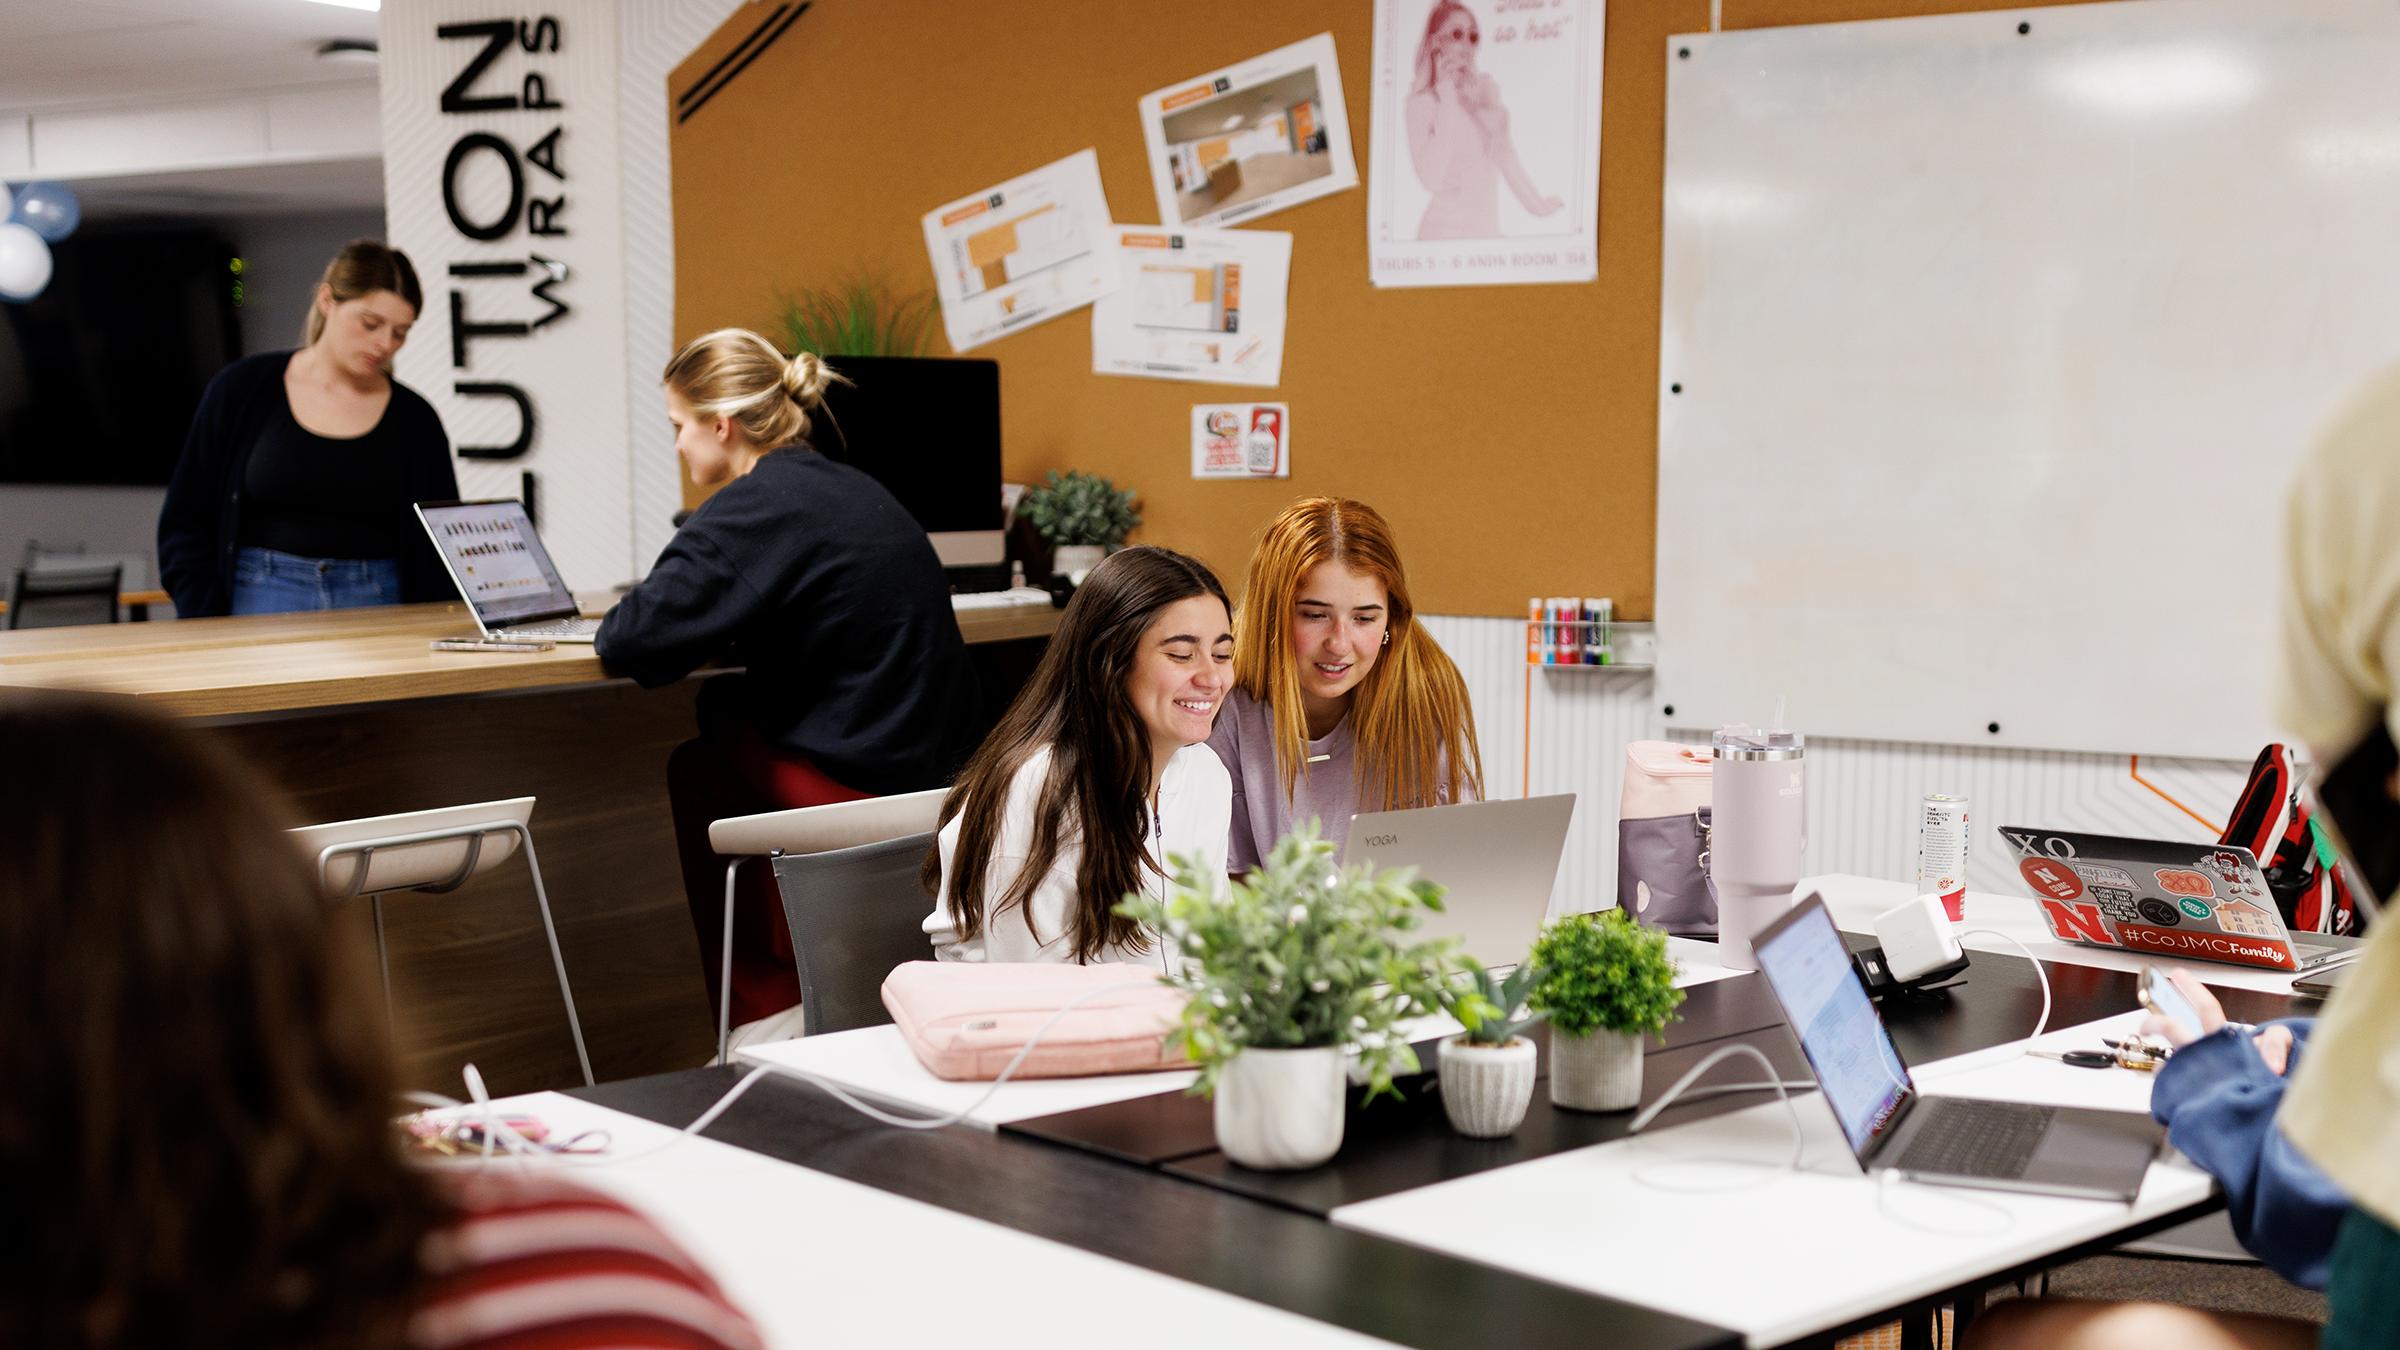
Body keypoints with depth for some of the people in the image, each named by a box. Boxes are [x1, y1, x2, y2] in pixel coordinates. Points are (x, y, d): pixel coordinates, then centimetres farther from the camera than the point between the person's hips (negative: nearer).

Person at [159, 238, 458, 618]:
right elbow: (185, 523, 5)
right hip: (261, 601, -1)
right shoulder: (241, 390, 2)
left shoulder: (414, 420, 6)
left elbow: (440, 554, 9)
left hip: (376, 604, 2)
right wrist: (205, 630, -6)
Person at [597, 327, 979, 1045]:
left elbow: (632, 640, -17)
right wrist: (713, 631, 15)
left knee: (696, 771, 17)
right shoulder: (852, 488, 14)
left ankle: (769, 1012, 23)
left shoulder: (755, 507, -13)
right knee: (723, 712, 24)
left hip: (855, 788, -8)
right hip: (933, 766, 8)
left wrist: (625, 619, 5)